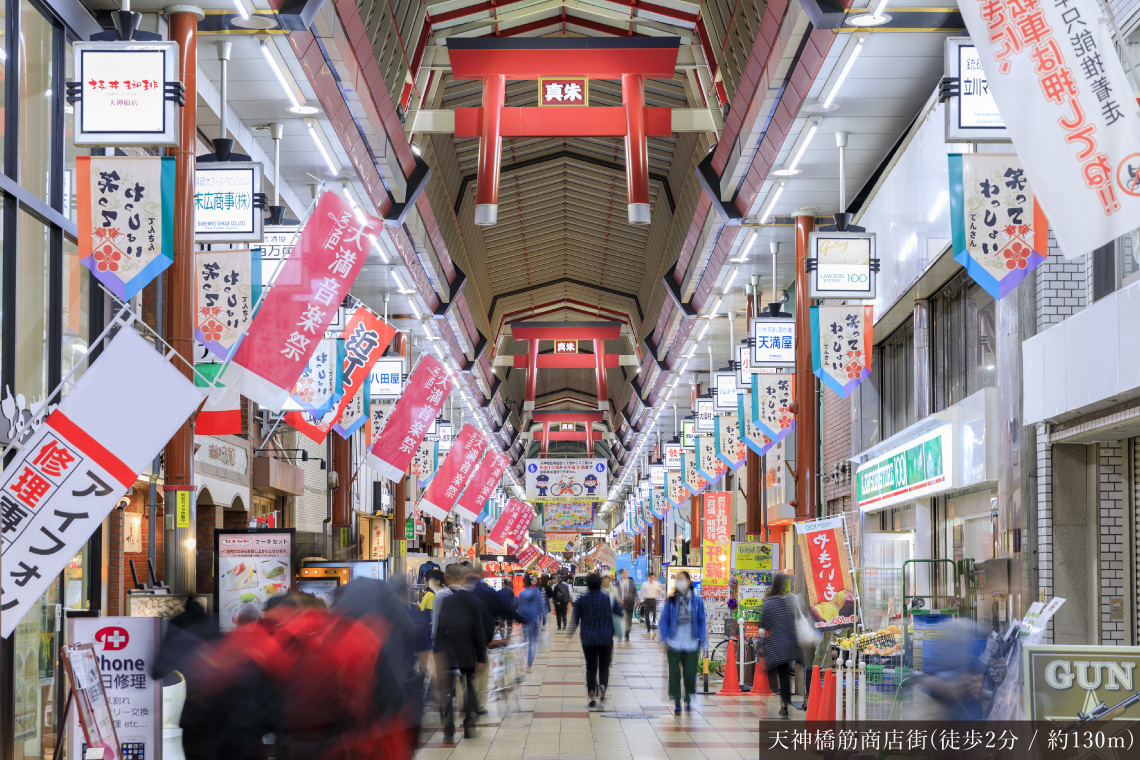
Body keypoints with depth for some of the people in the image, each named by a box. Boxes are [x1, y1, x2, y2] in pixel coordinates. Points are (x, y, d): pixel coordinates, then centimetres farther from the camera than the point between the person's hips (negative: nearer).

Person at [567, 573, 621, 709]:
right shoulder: (609, 599, -4)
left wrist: (570, 634, 17)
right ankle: (603, 686, -16)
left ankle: (592, 696, 0)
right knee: (604, 666, 11)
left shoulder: (581, 600, -3)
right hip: (606, 639, 0)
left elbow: (574, 619, 3)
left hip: (588, 639, 0)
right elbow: (620, 612, 8)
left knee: (591, 668, 8)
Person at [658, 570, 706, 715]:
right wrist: (665, 640, 0)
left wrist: (701, 642, 5)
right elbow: (664, 620, 6)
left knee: (690, 674, 1)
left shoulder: (697, 601, 3)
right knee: (675, 674, 1)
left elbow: (701, 622, 9)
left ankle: (688, 699, 25)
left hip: (691, 644, 0)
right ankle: (677, 703, 12)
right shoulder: (671, 601, 2)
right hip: (674, 645, 0)